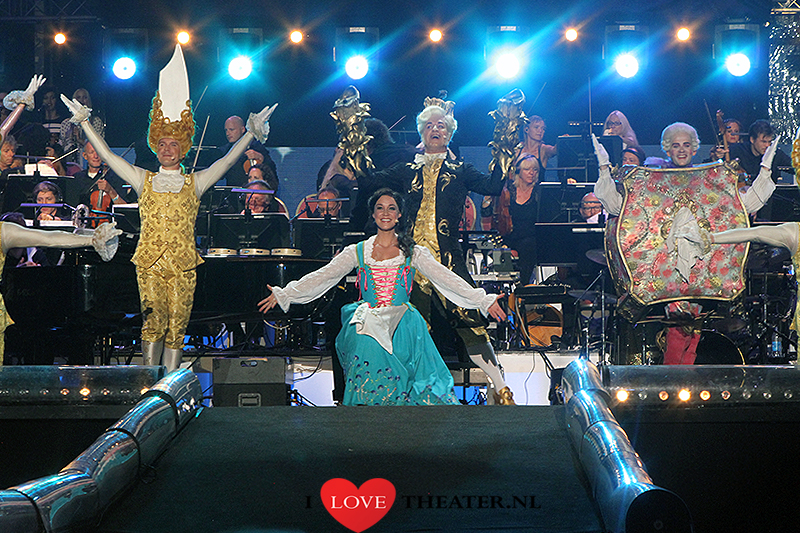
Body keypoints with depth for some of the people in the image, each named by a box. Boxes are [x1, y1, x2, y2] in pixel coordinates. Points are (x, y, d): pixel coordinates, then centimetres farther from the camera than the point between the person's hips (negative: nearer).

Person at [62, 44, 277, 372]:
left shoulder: (194, 182, 11)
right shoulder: (144, 180, 11)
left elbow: (227, 161, 7)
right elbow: (107, 156, 9)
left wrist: (251, 133, 0)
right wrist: (84, 123, 6)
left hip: (183, 263, 0)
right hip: (149, 262, 0)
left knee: (176, 326, 0)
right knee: (153, 323, -9)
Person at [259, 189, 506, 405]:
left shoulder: (413, 252, 11)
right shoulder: (357, 252, 11)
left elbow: (445, 278, 5)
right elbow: (321, 277, 9)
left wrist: (483, 300, -4)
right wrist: (283, 295, 3)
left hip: (402, 327, 0)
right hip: (367, 326, 0)